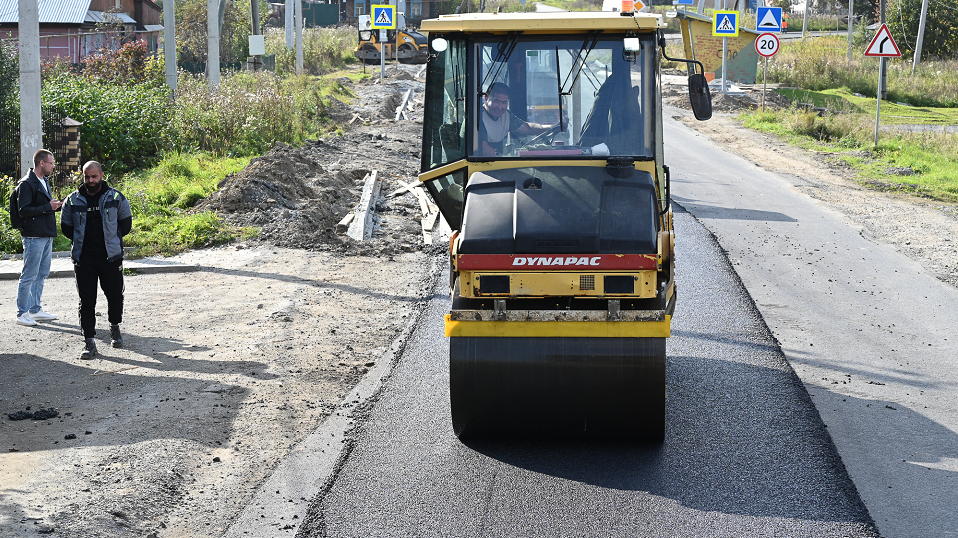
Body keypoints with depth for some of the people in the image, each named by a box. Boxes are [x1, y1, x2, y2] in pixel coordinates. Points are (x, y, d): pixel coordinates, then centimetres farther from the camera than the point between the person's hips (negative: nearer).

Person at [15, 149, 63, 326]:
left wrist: (57, 205, 7)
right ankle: (22, 313, 1)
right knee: (29, 276, -5)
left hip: (47, 235, 9)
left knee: (42, 274, 14)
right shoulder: (27, 184, -13)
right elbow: (23, 210, -19)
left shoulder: (44, 182, 17)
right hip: (34, 236, -9)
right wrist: (49, 207, -19)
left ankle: (35, 309, 22)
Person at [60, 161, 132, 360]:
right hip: (83, 258, 0)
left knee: (115, 296, 9)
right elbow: (66, 226, 14)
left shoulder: (116, 198, 0)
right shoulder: (73, 200, 3)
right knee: (86, 300, -1)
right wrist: (82, 240, 9)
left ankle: (115, 327, 36)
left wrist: (113, 239, 6)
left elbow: (126, 222, 10)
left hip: (111, 257, 0)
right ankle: (89, 341, 2)